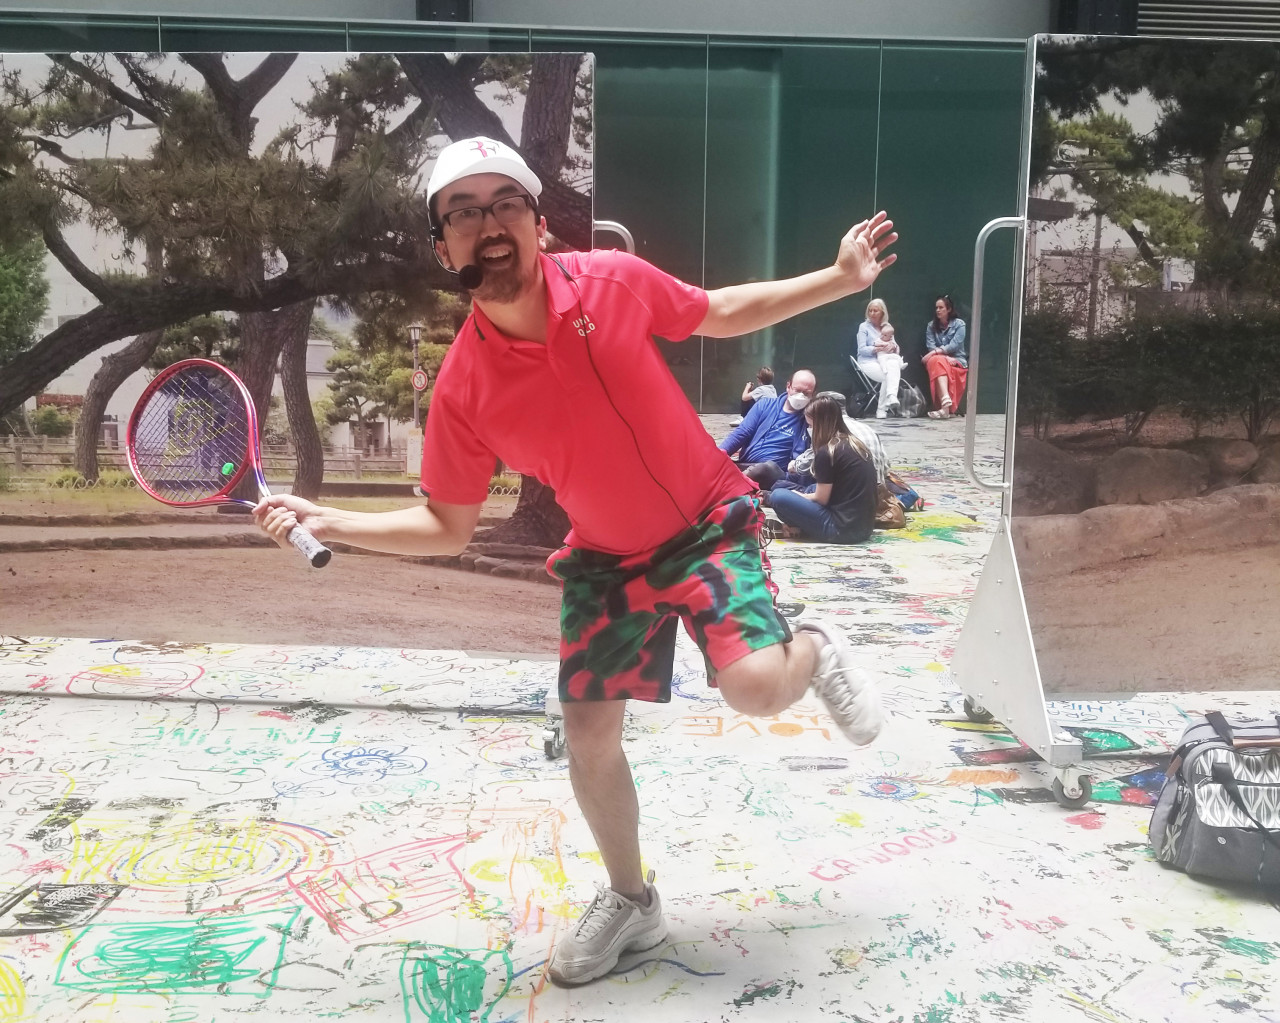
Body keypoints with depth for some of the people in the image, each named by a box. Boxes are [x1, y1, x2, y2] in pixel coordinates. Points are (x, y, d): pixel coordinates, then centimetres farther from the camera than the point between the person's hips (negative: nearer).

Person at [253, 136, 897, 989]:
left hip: (710, 523, -1)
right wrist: (326, 522, -17)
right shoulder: (463, 386, -17)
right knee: (588, 738, 2)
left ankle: (816, 653, 17)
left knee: (757, 686, -24)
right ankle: (631, 903, 31)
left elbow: (721, 314, 2)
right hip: (605, 559, 2)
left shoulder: (615, 280, -18)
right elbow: (449, 527, -5)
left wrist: (842, 279, -2)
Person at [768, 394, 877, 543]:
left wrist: (799, 496, 12)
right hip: (864, 525, 9)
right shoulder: (855, 445, 11)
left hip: (843, 528, -9)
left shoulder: (826, 452, -13)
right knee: (812, 489, 29)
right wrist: (803, 494, 19)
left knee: (778, 496, -11)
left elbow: (821, 499, -6)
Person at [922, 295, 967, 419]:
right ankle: (946, 403, -55)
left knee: (937, 361, -36)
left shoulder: (959, 324, 2)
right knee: (936, 361, -35)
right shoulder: (931, 326, 12)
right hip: (940, 359, 2)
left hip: (957, 362, -2)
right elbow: (930, 346, -1)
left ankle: (945, 406, -51)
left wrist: (935, 352, -23)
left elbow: (954, 345, -11)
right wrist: (945, 357, -18)